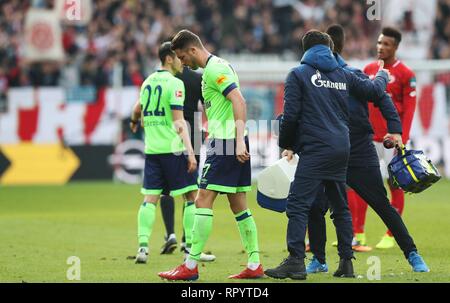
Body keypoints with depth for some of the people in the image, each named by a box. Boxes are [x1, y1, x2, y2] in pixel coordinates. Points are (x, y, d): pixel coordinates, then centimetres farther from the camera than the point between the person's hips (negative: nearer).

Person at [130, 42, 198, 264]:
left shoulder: (148, 82, 13)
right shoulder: (174, 83, -9)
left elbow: (138, 110, 29)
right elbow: (178, 121, -15)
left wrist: (135, 122, 52)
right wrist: (190, 151, -17)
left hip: (151, 149, 7)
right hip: (173, 148, -7)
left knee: (150, 198, 4)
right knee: (192, 196, 2)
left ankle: (143, 245, -6)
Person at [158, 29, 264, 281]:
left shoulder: (213, 69, -12)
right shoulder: (217, 66, 20)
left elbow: (239, 101, -22)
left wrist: (239, 141, -28)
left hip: (226, 142, -10)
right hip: (233, 144, 10)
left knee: (203, 201, -8)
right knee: (239, 205, 10)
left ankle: (191, 266, -8)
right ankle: (255, 266, 10)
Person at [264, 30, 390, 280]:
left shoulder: (298, 74, 1)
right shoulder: (343, 75, 14)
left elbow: (290, 115, -5)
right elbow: (375, 90, 25)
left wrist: (287, 144, 10)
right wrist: (383, 76, 48)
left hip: (315, 149, -6)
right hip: (342, 149, 6)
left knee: (298, 204, -9)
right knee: (340, 205, 15)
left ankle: (296, 261, -21)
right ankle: (347, 262, 13)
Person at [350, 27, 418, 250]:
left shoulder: (405, 74, -5)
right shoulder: (369, 70, 11)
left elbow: (409, 109, -7)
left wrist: (402, 140, -14)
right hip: (370, 138, 5)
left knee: (395, 186, 1)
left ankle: (391, 236, 6)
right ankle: (358, 233, 8)